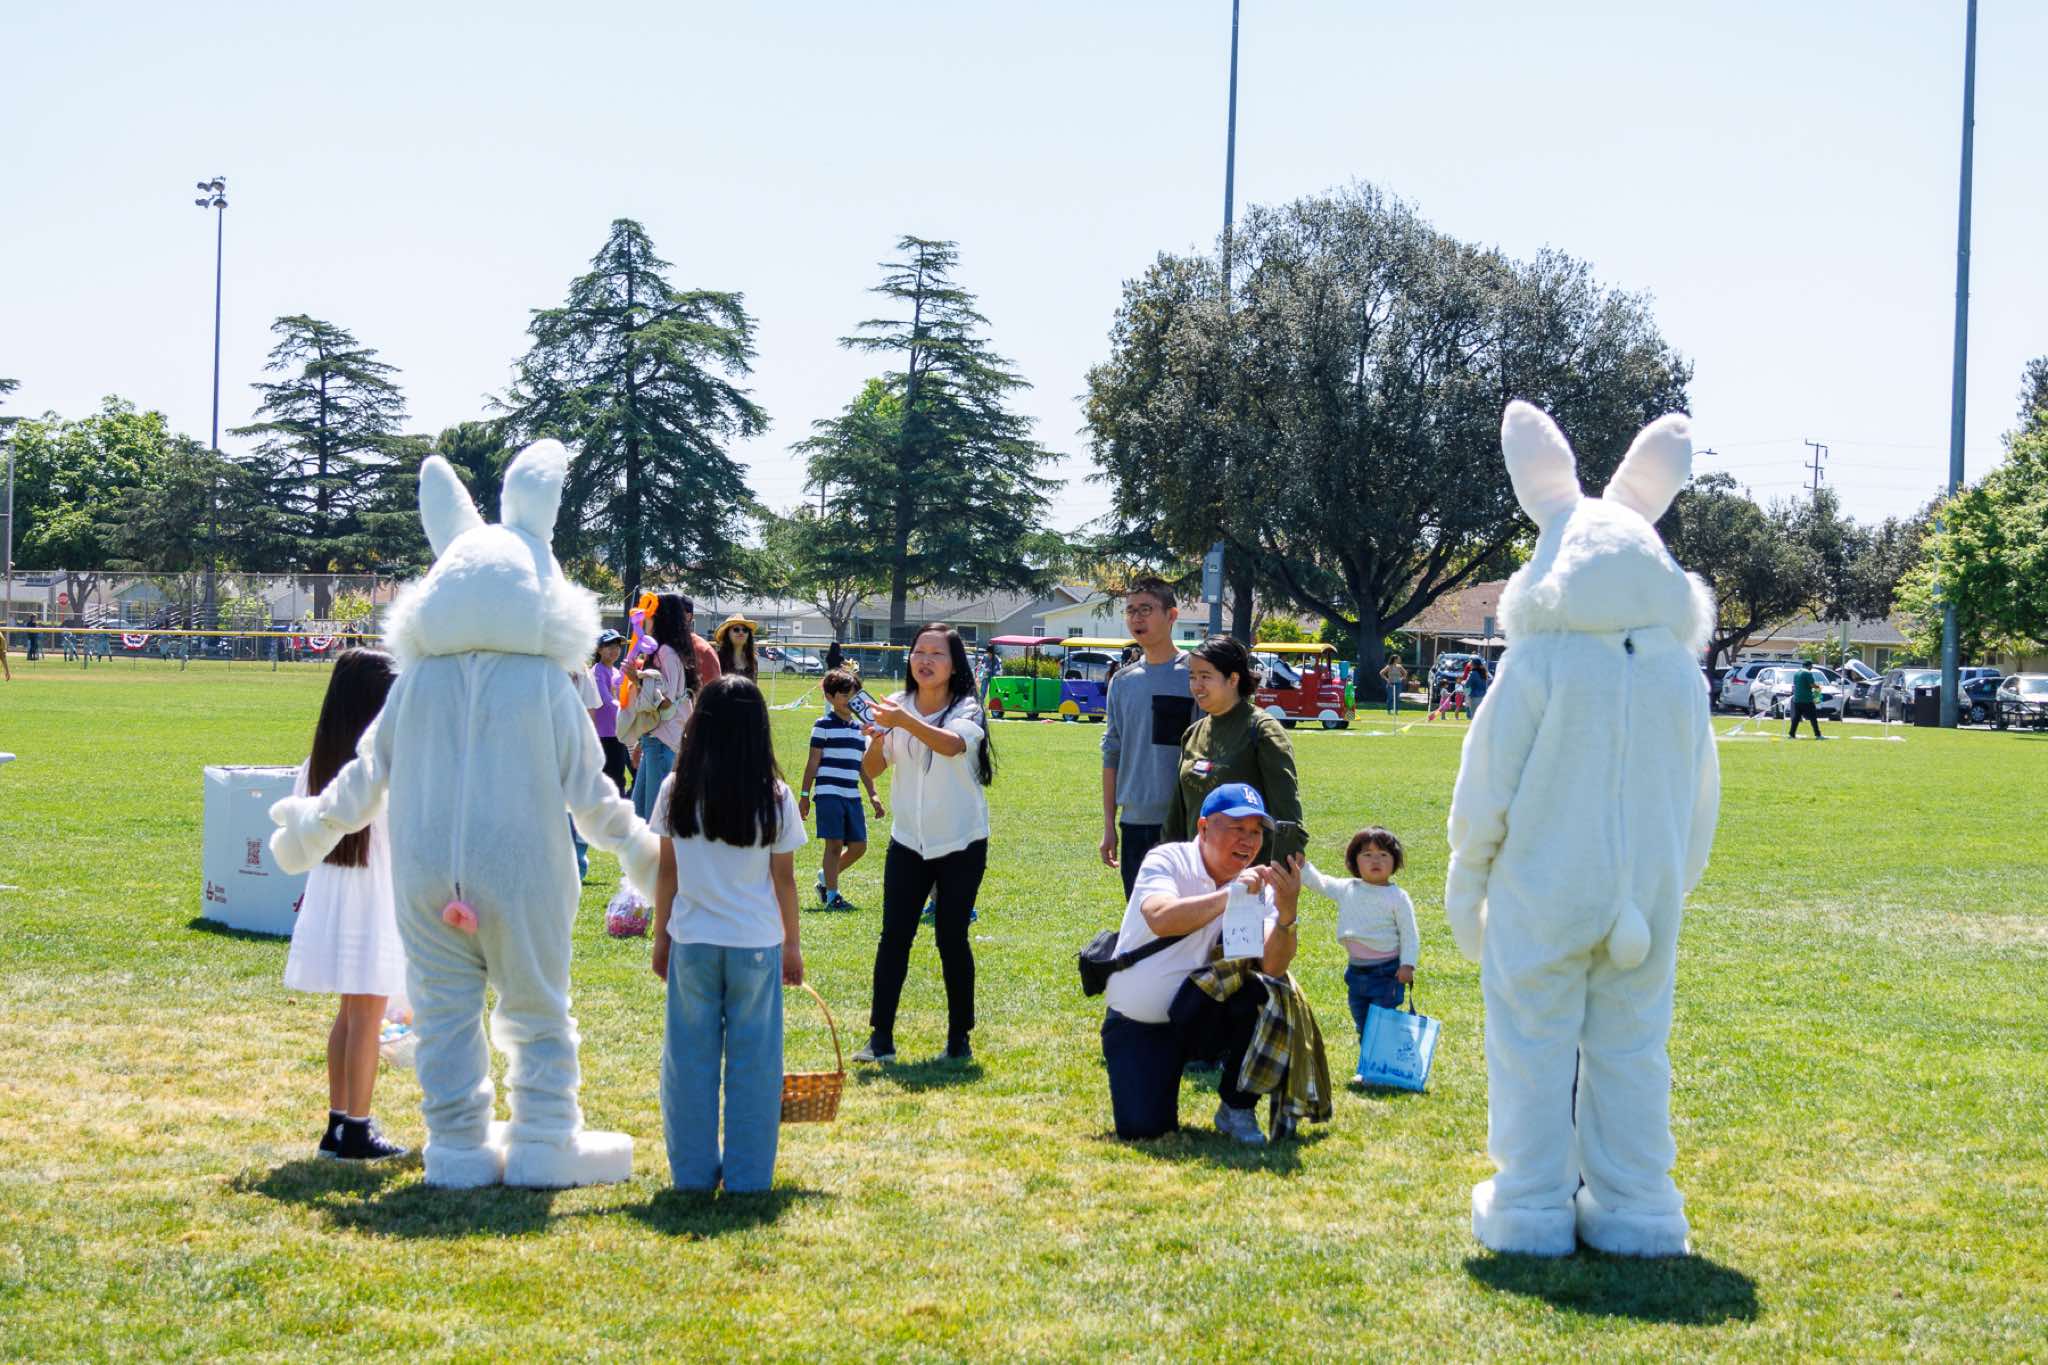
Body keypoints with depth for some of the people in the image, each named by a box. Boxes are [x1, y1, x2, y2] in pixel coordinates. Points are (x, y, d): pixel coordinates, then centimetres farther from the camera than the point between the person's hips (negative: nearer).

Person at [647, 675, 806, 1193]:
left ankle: (694, 1171, 15)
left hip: (692, 941, 1)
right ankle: (747, 1176, 10)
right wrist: (792, 944, 10)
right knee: (752, 1061, 6)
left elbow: (666, 871, 2)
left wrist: (661, 935, 13)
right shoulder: (775, 799, -6)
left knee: (691, 1057, 10)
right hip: (757, 942, -1)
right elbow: (784, 880, -1)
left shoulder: (677, 792, -3)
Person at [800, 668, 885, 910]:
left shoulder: (859, 727, 16)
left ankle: (826, 877, 26)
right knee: (835, 844, -6)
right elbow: (813, 761, -3)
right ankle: (831, 895, 4)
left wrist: (873, 795, 17)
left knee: (859, 845, 4)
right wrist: (804, 795, -5)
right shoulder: (823, 725, -3)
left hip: (852, 796, 6)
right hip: (828, 793, -6)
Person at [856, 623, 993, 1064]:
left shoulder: (967, 710, -11)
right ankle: (880, 1036, -1)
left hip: (961, 844, -3)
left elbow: (951, 744, -34)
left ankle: (959, 1038, 11)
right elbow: (871, 770, 1)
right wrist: (877, 741, -21)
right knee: (894, 936, -4)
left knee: (952, 939, 0)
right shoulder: (897, 706, 1)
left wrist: (903, 720, -48)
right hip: (908, 841, 3)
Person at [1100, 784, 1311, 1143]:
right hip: (1137, 1028, -3)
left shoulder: (1257, 888, -3)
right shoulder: (1168, 861, -12)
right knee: (1143, 1128, -21)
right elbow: (1160, 919, -34)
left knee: (1259, 993, -29)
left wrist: (1287, 912, -35)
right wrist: (1227, 897, -43)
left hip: (1197, 1017, 3)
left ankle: (1237, 1110, -8)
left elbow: (1272, 966, -18)